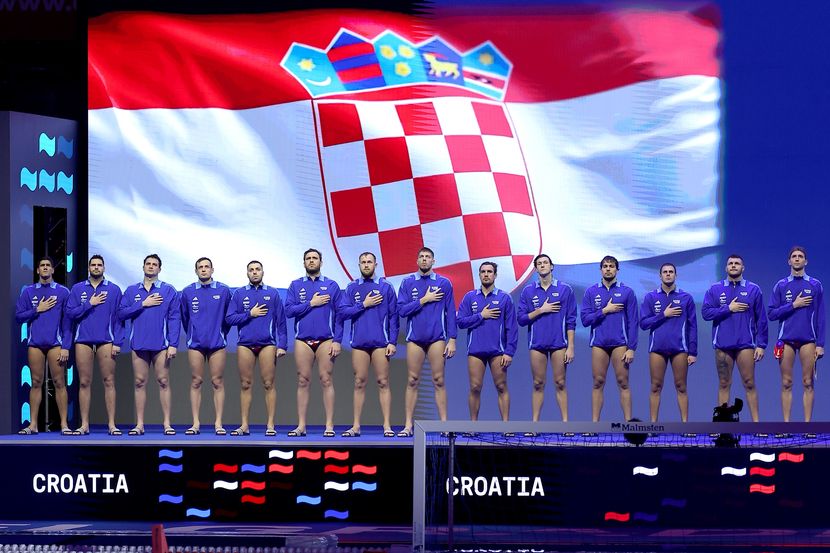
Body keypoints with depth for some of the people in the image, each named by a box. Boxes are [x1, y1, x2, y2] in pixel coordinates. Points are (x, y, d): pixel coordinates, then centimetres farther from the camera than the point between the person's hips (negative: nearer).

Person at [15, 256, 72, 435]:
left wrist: (66, 347, -6)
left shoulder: (63, 292, 5)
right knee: (36, 383, 3)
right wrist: (38, 310, -6)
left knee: (59, 383, -5)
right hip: (35, 343, 2)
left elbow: (67, 322, 1)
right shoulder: (28, 292, 11)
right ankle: (33, 424, 6)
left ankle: (64, 424, -4)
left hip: (56, 344, -2)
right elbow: (19, 316, 6)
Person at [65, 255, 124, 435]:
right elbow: (70, 313, 2)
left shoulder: (114, 289, 7)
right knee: (84, 382, 2)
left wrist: (118, 343, -4)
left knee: (109, 381, -3)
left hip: (106, 341, -1)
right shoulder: (77, 289, 10)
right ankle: (84, 424, 6)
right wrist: (90, 304, -9)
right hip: (83, 340, 1)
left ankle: (111, 424, -1)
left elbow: (119, 318, 3)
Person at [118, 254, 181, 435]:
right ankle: (139, 424, 6)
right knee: (140, 383, 3)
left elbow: (174, 319, 0)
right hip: (139, 344, 2)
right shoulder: (132, 291, 11)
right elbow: (121, 313, 1)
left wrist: (173, 344, -9)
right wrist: (143, 304, -9)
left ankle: (167, 423, 2)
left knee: (163, 382, -2)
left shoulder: (169, 291, 4)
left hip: (161, 344, -2)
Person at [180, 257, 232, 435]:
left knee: (218, 382, -1)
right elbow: (184, 317, 15)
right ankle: (196, 423, 4)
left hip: (217, 343, -1)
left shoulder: (223, 291, 3)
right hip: (195, 344, 1)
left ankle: (218, 423, 1)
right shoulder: (188, 292, 4)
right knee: (196, 382, 1)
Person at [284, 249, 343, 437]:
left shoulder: (331, 285, 7)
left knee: (326, 380, -3)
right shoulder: (296, 286, 11)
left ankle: (329, 425, -2)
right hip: (303, 340, 1)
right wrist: (311, 303, -9)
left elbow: (339, 315, 3)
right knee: (303, 381, 2)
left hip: (326, 340, -1)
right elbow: (289, 310, 0)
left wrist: (337, 340, -6)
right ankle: (301, 425, 5)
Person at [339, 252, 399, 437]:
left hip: (380, 342, -2)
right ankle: (356, 426, 7)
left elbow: (393, 316, 2)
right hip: (359, 342, 2)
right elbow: (343, 313, 1)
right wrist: (364, 305, -9)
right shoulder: (352, 288, 9)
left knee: (383, 383, -2)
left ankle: (387, 425, -1)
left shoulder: (385, 287, 5)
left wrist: (392, 342, -5)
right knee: (359, 383, 4)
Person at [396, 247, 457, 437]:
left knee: (438, 381, -2)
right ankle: (408, 425, 3)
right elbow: (402, 310, -1)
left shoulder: (444, 283, 6)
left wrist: (452, 340, -2)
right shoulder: (408, 283, 8)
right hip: (415, 338, 1)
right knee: (412, 381, 1)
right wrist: (424, 300, -9)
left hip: (437, 338, -1)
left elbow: (450, 313, 4)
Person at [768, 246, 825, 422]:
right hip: (786, 339, 1)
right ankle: (786, 423, 5)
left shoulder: (815, 285, 6)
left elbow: (820, 317, 4)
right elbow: (772, 314, 2)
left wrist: (820, 344, -2)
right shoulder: (781, 286, 8)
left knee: (808, 383, -2)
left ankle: (807, 423, 1)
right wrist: (794, 305, -10)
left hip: (808, 339, -1)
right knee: (786, 383, 1)